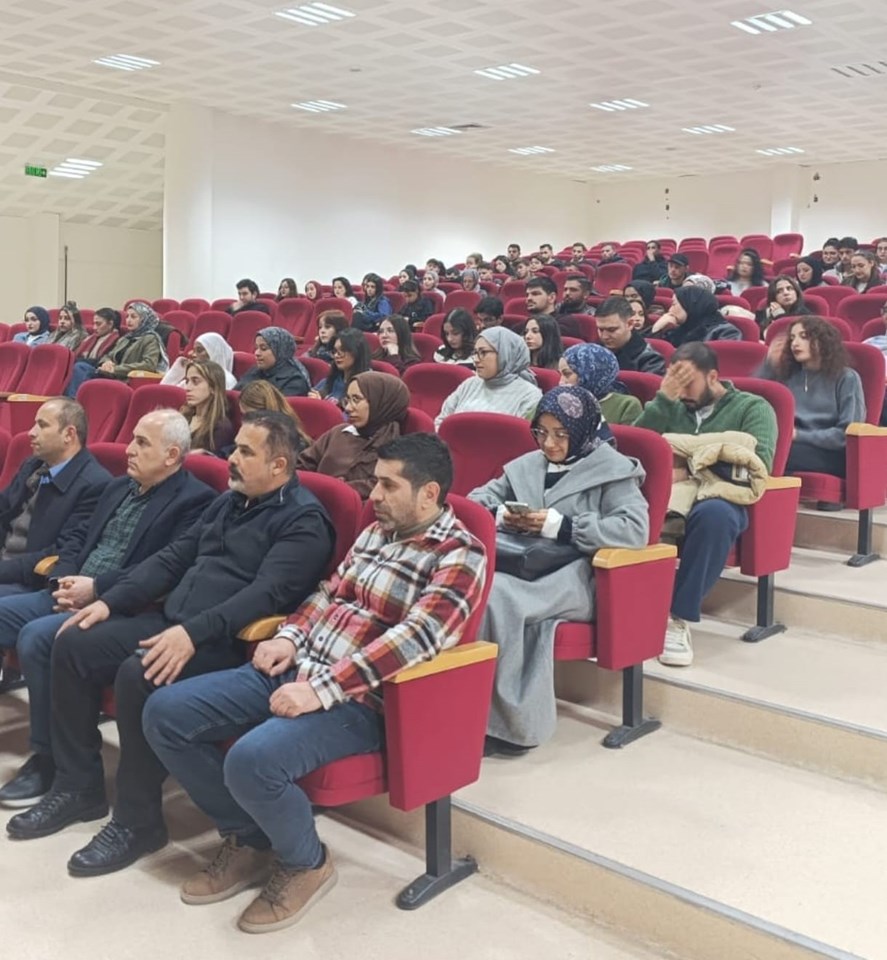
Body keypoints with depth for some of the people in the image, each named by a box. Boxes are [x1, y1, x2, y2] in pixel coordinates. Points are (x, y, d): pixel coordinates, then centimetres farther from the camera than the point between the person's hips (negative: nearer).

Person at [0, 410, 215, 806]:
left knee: (36, 637, -27)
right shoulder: (119, 487, 18)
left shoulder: (194, 500, -10)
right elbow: (80, 538, 20)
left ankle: (49, 758, -11)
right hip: (75, 593, 9)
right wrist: (64, 580, -1)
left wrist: (97, 588, -21)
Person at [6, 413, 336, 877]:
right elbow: (173, 557, 17)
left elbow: (267, 594, -24)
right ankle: (78, 785, 8)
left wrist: (193, 633, -35)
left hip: (227, 643, -9)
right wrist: (110, 601, 5)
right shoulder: (228, 502, 17)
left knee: (138, 674, -32)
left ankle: (137, 820, -13)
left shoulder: (304, 520, -10)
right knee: (73, 644, -4)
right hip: (170, 620, 9)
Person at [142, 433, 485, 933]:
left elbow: (414, 638, -23)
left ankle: (306, 862, 1)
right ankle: (247, 839, 14)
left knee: (252, 761, -33)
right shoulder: (378, 530, 14)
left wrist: (322, 690, -27)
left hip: (357, 699, -8)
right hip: (298, 667, 9)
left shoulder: (460, 555, -11)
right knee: (165, 713, -2)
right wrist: (290, 637, 3)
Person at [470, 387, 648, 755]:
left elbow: (635, 529, -12)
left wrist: (558, 525, -15)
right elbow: (479, 497, 24)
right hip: (523, 568, 5)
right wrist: (501, 515, -1)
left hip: (576, 578, -5)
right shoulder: (527, 465, 19)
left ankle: (509, 721, -21)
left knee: (497, 594, -32)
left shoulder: (613, 470, 2)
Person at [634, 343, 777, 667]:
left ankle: (679, 618, -29)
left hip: (717, 497, -2)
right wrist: (664, 397, -2)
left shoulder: (752, 407, 10)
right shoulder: (673, 407, 22)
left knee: (715, 513, -40)